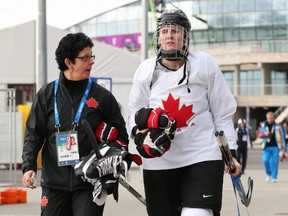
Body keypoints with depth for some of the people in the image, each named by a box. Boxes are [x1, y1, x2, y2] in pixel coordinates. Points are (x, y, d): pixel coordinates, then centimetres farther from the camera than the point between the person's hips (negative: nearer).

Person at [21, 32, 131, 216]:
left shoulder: (102, 96, 5)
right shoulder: (46, 95, 6)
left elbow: (121, 135, 9)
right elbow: (33, 135, 7)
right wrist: (29, 167, -6)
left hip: (90, 184, -1)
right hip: (54, 183, 1)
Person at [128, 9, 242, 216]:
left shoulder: (205, 65, -2)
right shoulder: (146, 70, 3)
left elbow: (222, 113, 4)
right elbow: (135, 112, 12)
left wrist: (230, 152, 0)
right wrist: (139, 133, -9)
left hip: (202, 157, -2)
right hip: (159, 162, 3)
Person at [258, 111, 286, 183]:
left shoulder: (277, 126, 1)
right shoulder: (264, 126, 8)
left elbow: (282, 137, 3)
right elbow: (260, 135, 10)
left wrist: (283, 148, -2)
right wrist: (265, 134, -13)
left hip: (275, 147, -2)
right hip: (267, 147, 2)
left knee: (274, 162, -3)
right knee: (265, 160, -12)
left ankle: (274, 177, 5)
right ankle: (268, 174, 12)